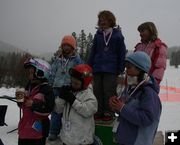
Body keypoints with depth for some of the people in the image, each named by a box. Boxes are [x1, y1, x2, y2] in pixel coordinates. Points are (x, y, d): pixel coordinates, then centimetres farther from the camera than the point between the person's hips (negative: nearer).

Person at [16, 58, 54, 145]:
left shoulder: (47, 89, -15)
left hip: (38, 128, -8)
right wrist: (20, 99, -2)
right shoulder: (29, 86, 10)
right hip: (25, 126, 8)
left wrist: (33, 105, -22)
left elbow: (48, 109, -23)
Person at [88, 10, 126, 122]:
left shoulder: (117, 35, -3)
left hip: (111, 70, -4)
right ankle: (99, 112, 18)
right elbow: (93, 52, 10)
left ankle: (108, 113, 14)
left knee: (109, 91, 2)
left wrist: (121, 69, -4)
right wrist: (89, 66, 7)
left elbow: (122, 54, -2)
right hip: (97, 68, 4)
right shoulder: (98, 35, 7)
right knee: (97, 91, 7)